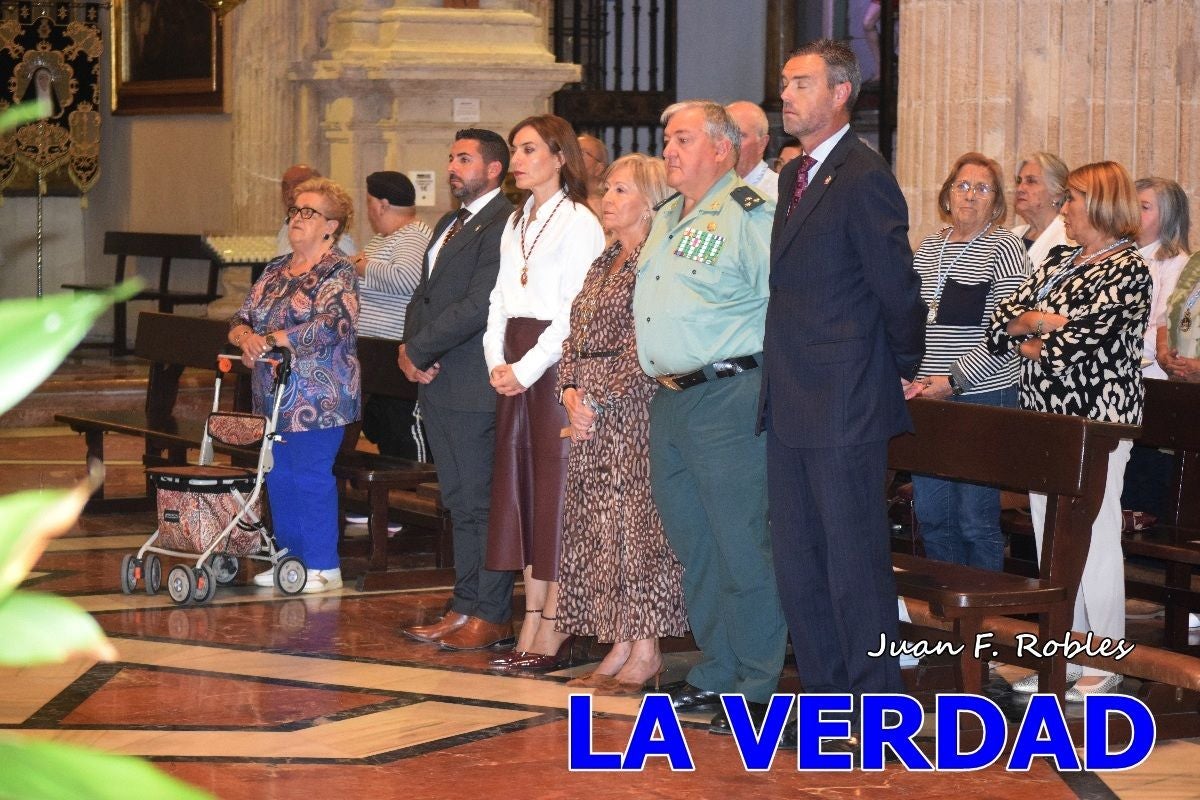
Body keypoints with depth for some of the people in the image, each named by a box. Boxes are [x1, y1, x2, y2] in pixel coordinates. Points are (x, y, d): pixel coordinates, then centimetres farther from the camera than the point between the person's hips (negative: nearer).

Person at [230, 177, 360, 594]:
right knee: (279, 476, 10)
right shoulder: (276, 271, 16)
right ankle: (290, 559, 19)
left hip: (318, 398, -8)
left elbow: (329, 326, -21)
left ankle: (323, 567, 1)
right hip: (274, 396, 8)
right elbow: (242, 318, 13)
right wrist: (246, 336, -11)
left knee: (312, 477, -6)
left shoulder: (337, 273, -7)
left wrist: (269, 339, -19)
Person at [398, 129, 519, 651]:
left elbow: (479, 304, -20)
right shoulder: (450, 225, 20)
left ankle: (492, 617, 1)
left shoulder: (502, 226, -12)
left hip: (474, 387, -9)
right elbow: (423, 294, 20)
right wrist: (412, 349, 0)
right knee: (460, 504, 12)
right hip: (438, 383, 9)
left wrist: (419, 351, -14)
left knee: (481, 504, -5)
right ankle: (465, 609, 17)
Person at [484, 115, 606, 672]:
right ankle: (531, 623, 8)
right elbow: (501, 297, 16)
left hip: (556, 364, -8)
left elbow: (575, 311, -14)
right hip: (514, 367, 8)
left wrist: (528, 368, -16)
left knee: (556, 489, -6)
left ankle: (553, 632, -5)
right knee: (519, 488, 5)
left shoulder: (579, 223, -7)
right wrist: (497, 360, 1)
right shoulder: (516, 223, 17)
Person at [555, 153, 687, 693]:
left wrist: (600, 399, -15)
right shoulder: (604, 263, 17)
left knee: (634, 521, -6)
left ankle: (645, 653, -1)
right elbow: (576, 336, 16)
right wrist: (570, 391, 1)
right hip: (590, 411, 9)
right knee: (597, 526, 8)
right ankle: (620, 648, 13)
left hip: (632, 406, -9)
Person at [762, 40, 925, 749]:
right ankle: (826, 694, 24)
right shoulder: (795, 175, 15)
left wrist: (904, 368, -1)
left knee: (855, 561, -3)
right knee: (798, 563, 14)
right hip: (793, 400, 9)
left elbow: (897, 285, -13)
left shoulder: (864, 178, -15)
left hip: (845, 403, -9)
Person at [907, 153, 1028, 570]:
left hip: (982, 395, -6)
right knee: (931, 515, 9)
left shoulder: (1004, 249, -5)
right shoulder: (928, 248, 13)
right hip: (926, 396, 6)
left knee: (976, 520, -3)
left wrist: (955, 380, -16)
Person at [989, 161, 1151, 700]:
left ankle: (1104, 665, 5)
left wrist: (1032, 334, -4)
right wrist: (1042, 322, -10)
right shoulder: (1058, 262, 14)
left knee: (1095, 543, -3)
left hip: (1095, 422, -8)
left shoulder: (1128, 270, -9)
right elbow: (1001, 324, 9)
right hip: (1043, 418, 8)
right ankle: (1062, 659, 18)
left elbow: (1087, 338, -19)